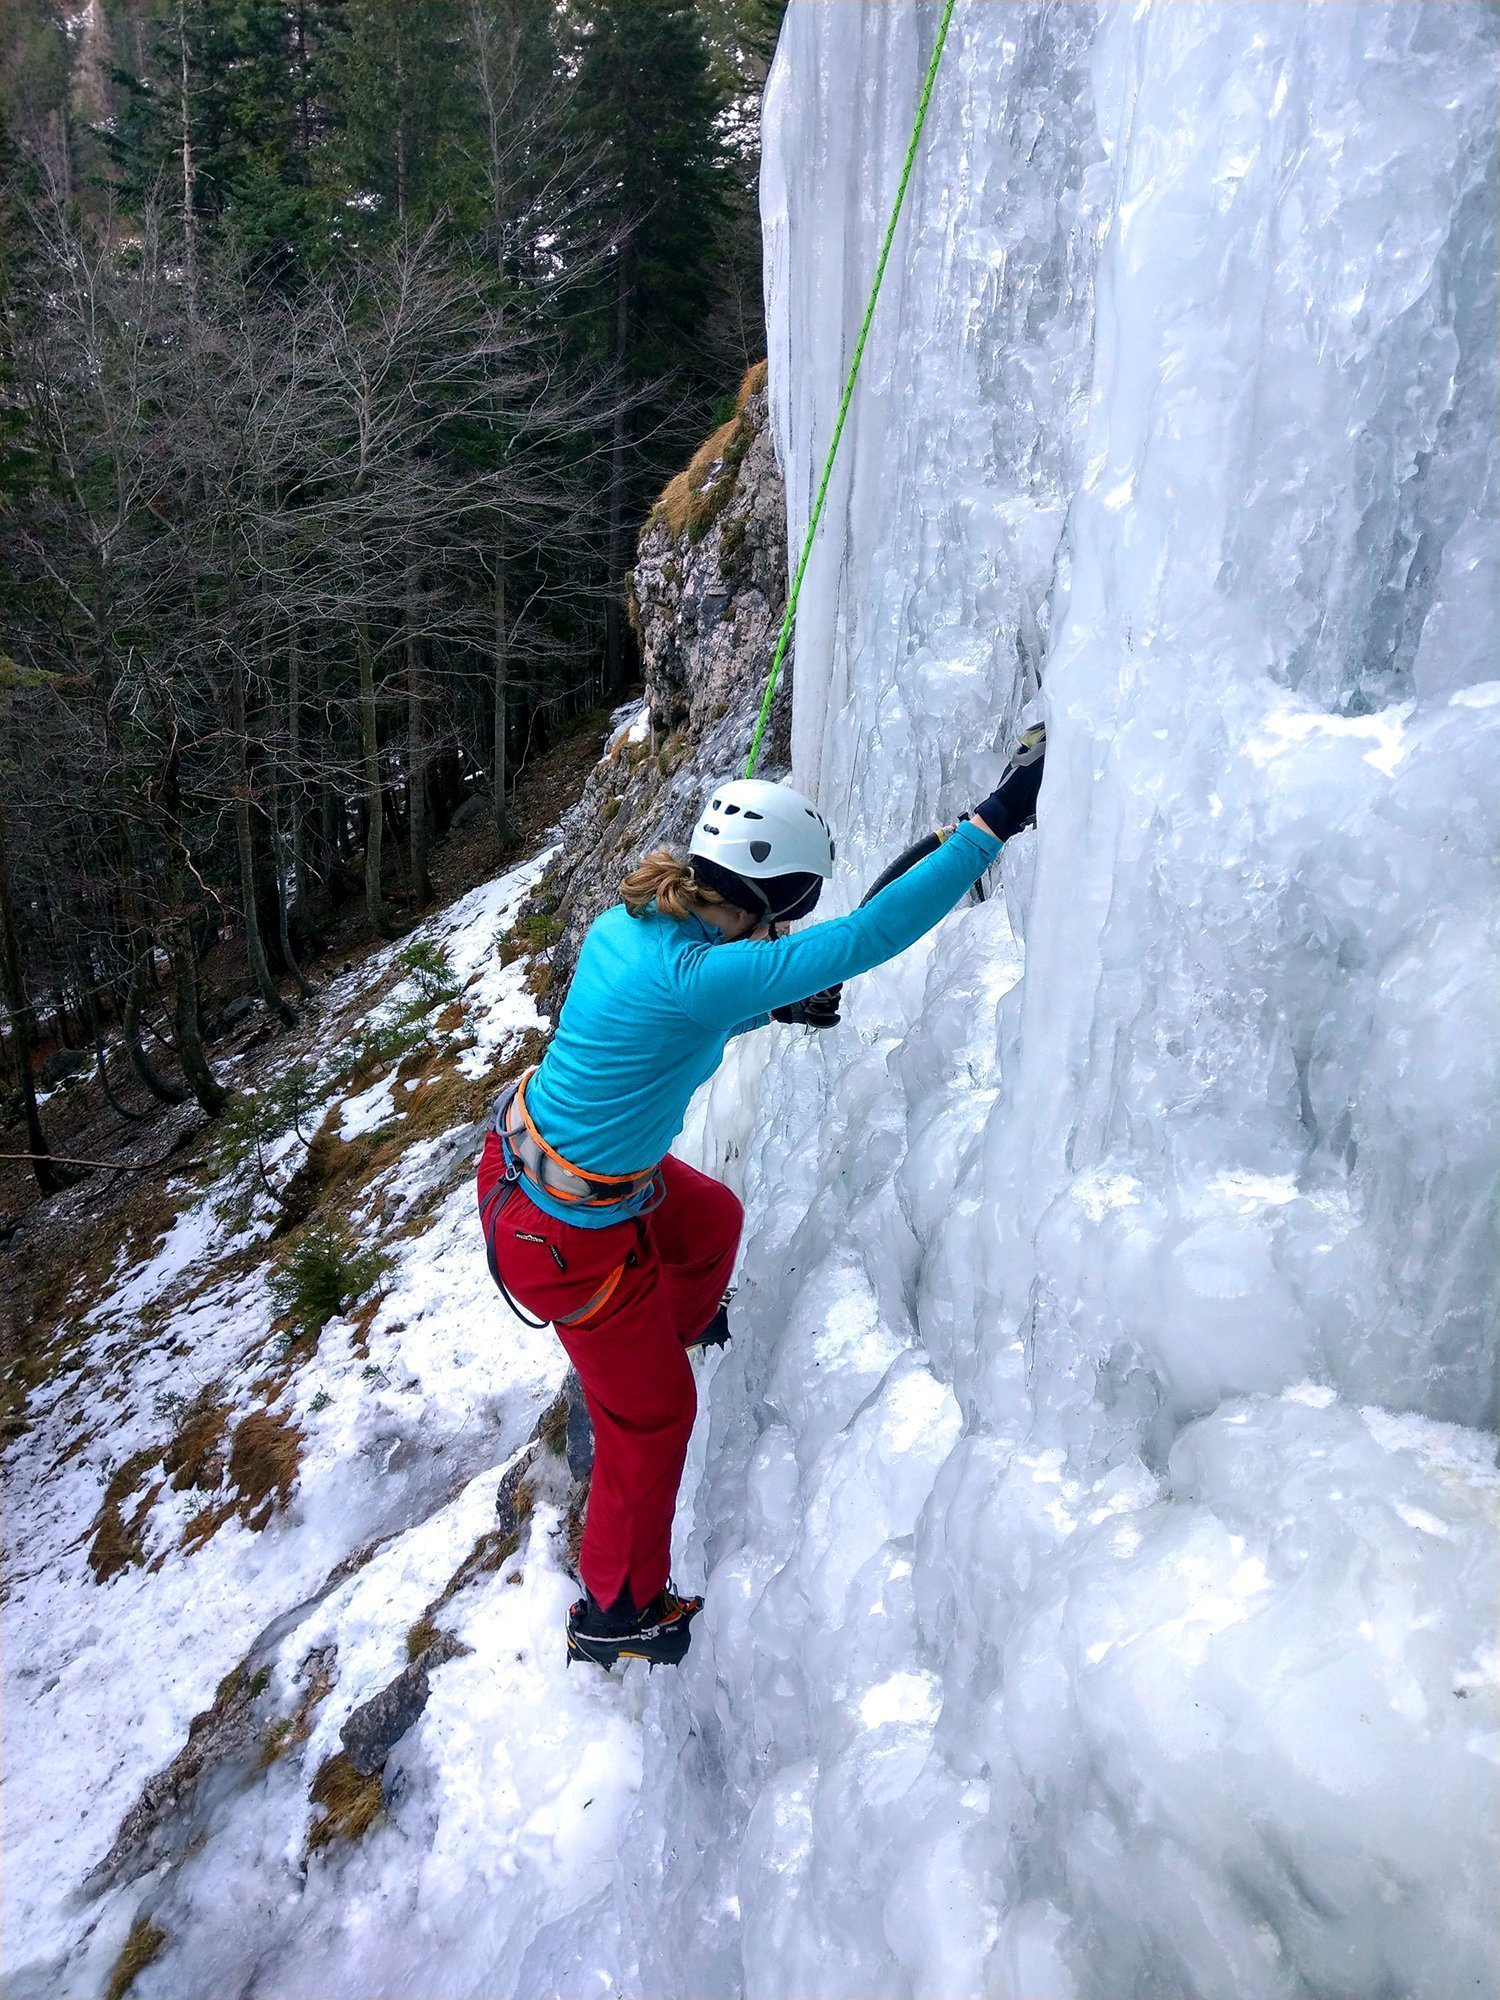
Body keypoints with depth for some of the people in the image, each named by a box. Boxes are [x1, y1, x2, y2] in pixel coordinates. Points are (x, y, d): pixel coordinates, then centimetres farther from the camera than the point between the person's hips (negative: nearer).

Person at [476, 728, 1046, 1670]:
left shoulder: (623, 925, -6)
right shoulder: (701, 977, -33)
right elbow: (871, 935, -35)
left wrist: (776, 1008, 7)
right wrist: (994, 821, -32)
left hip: (525, 1157, 8)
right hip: (568, 1235, -8)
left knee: (712, 1220, 32)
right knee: (651, 1414, 14)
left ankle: (684, 1325, 67)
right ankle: (618, 1613, 38)